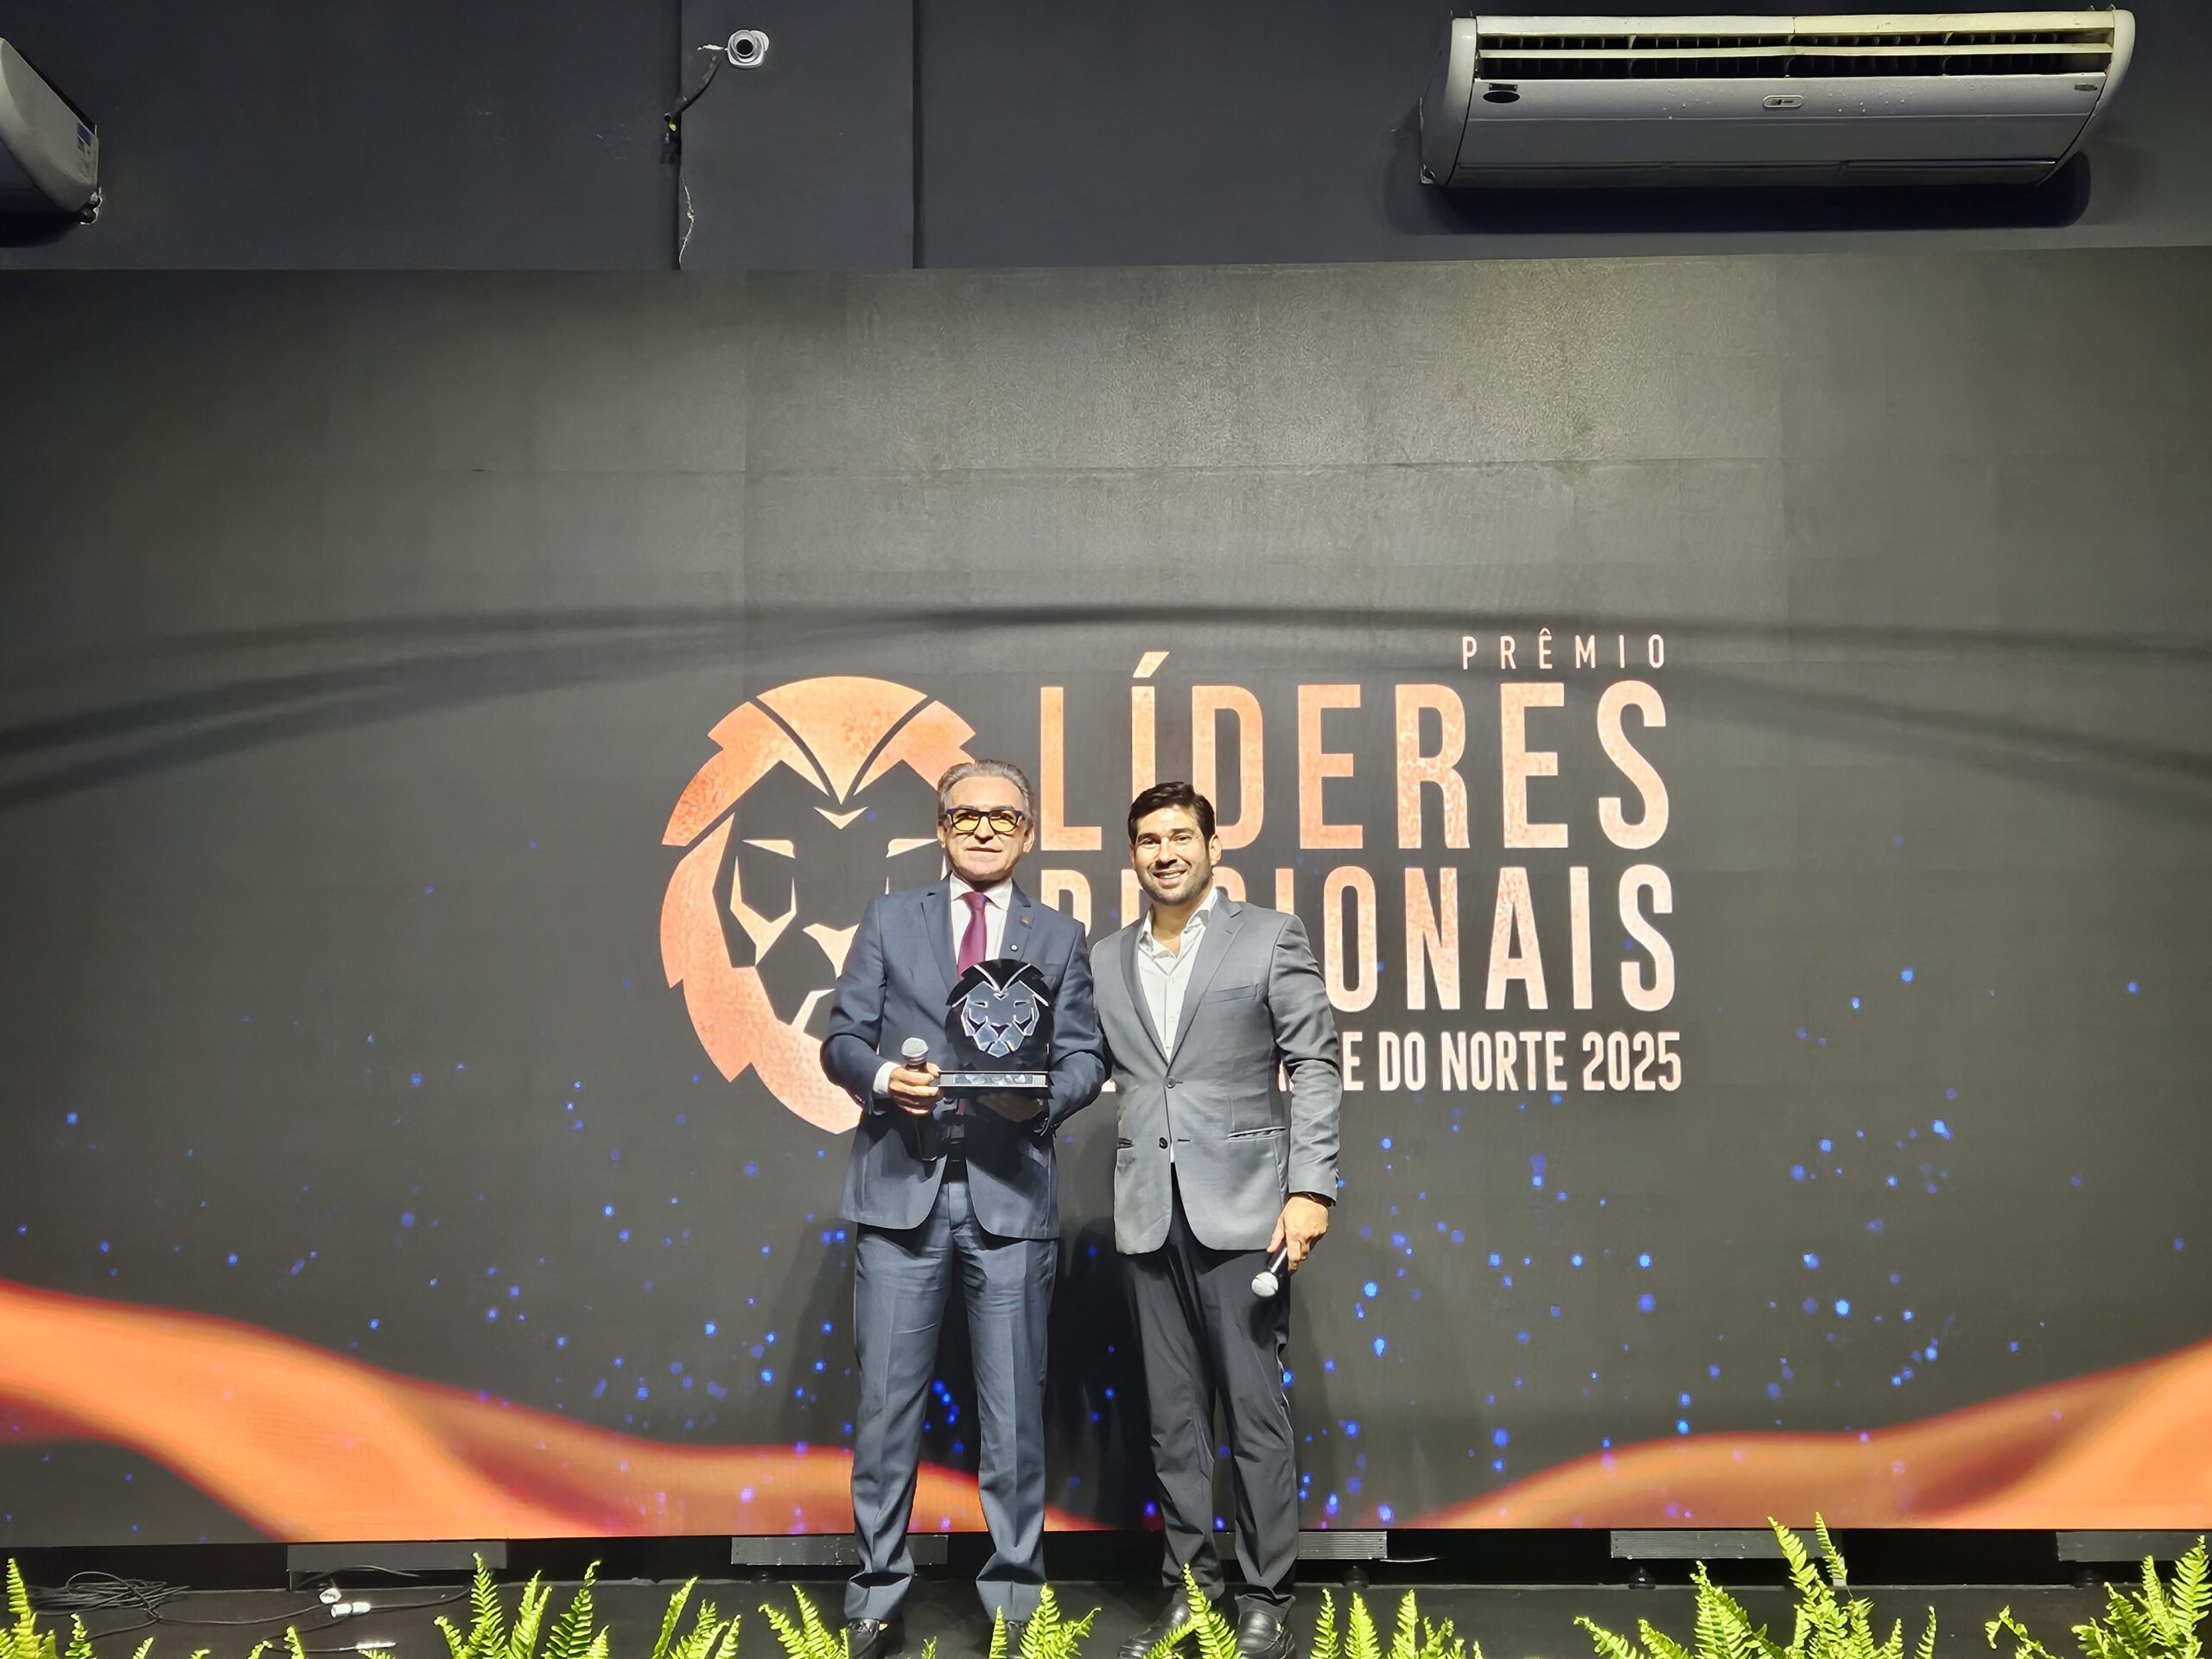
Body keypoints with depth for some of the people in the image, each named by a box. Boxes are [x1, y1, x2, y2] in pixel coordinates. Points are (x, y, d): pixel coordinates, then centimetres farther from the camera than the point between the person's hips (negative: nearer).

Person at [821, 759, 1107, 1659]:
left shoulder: (1059, 936, 12)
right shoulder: (889, 920, 10)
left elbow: (1085, 1056, 7)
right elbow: (841, 1038, 7)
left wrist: (1042, 1095, -14)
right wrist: (882, 1076, -14)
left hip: (1009, 1193, 0)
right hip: (901, 1188, 0)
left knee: (1014, 1407, 6)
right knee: (887, 1401, 4)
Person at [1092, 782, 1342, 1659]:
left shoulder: (1269, 937, 2)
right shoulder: (1106, 961, 13)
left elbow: (1315, 1067, -3)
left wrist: (1310, 1190, -10)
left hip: (1240, 1207, -4)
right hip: (1149, 1214, 4)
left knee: (1255, 1410, 0)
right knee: (1173, 1415, 9)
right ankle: (1189, 1587, 19)